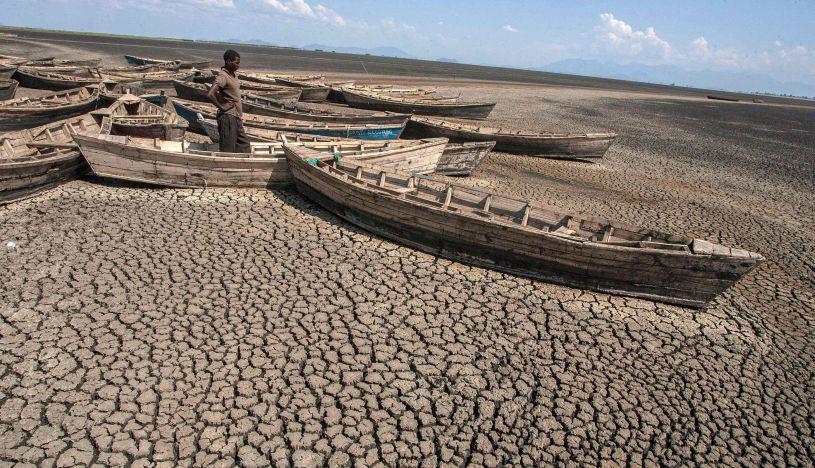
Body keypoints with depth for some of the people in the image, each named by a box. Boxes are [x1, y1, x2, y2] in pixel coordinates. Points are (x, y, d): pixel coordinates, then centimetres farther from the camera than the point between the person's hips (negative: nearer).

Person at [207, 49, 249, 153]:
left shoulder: (234, 74, 12)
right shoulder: (223, 76, -15)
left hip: (236, 117, 9)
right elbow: (210, 94, -28)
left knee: (244, 146, 11)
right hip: (228, 117, -9)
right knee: (228, 150, -4)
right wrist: (222, 107, -17)